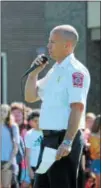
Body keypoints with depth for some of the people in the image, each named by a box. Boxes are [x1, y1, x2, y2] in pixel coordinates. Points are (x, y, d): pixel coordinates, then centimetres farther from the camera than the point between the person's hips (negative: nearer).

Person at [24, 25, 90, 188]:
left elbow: (77, 107, -21)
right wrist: (34, 72, 7)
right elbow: (30, 97, 23)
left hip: (64, 139, -10)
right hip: (49, 138, 10)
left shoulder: (75, 71, -13)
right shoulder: (54, 71, 17)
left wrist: (67, 142, -28)